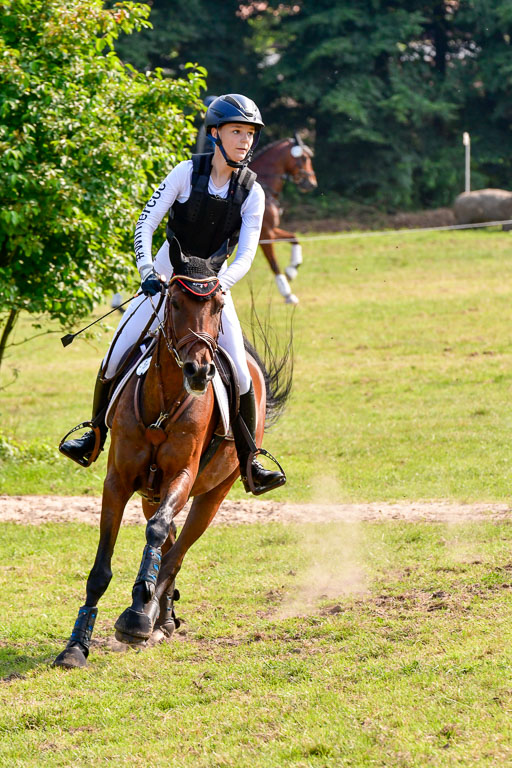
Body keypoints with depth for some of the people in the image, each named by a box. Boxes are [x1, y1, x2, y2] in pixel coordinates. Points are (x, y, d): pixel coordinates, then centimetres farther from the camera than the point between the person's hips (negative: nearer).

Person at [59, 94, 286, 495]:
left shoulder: (252, 191, -8)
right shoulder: (187, 172, -11)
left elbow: (246, 254, -13)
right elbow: (146, 224, -11)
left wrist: (219, 283, -30)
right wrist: (146, 271, -24)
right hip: (166, 279, 0)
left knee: (239, 373, -13)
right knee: (116, 357, -6)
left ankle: (249, 465, -3)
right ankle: (95, 436, 18)